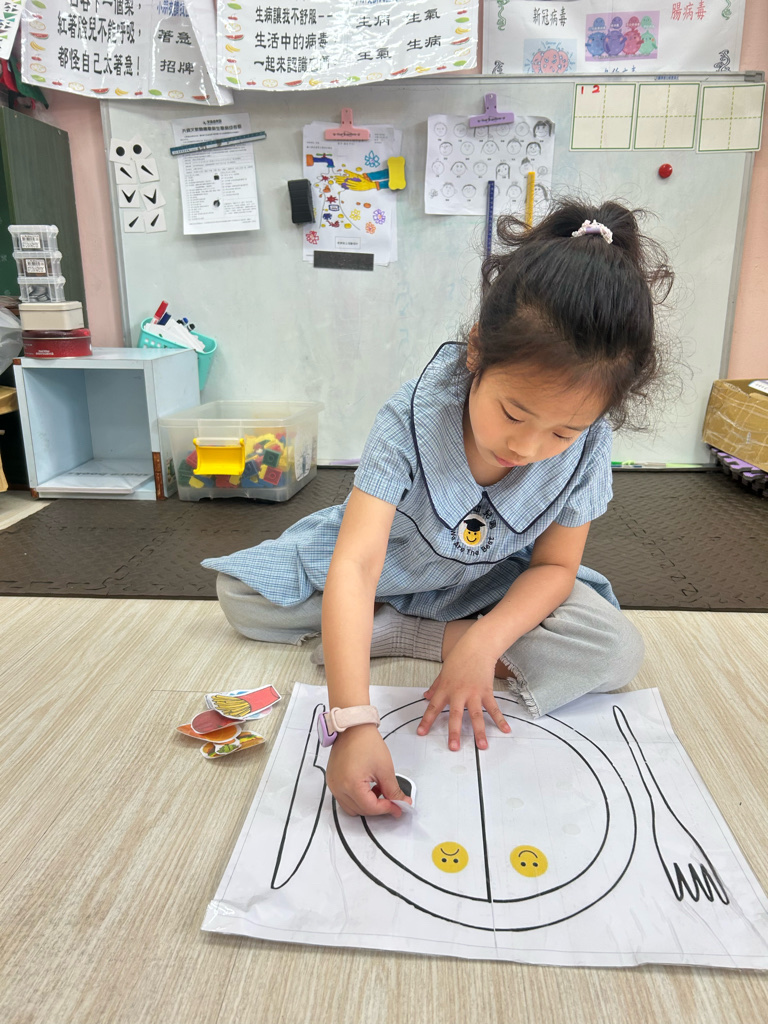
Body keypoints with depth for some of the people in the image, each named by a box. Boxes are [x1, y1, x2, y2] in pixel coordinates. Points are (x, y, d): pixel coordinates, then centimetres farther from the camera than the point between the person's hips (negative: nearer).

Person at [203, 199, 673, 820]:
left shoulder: (586, 447, -25)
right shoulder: (413, 418, -35)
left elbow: (553, 565, -13)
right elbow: (355, 566, -43)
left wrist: (484, 640, -32)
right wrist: (354, 721, -51)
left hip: (494, 585, 3)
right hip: (389, 564, -2)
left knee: (617, 651, -24)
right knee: (239, 594, -10)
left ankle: (397, 635, -18)